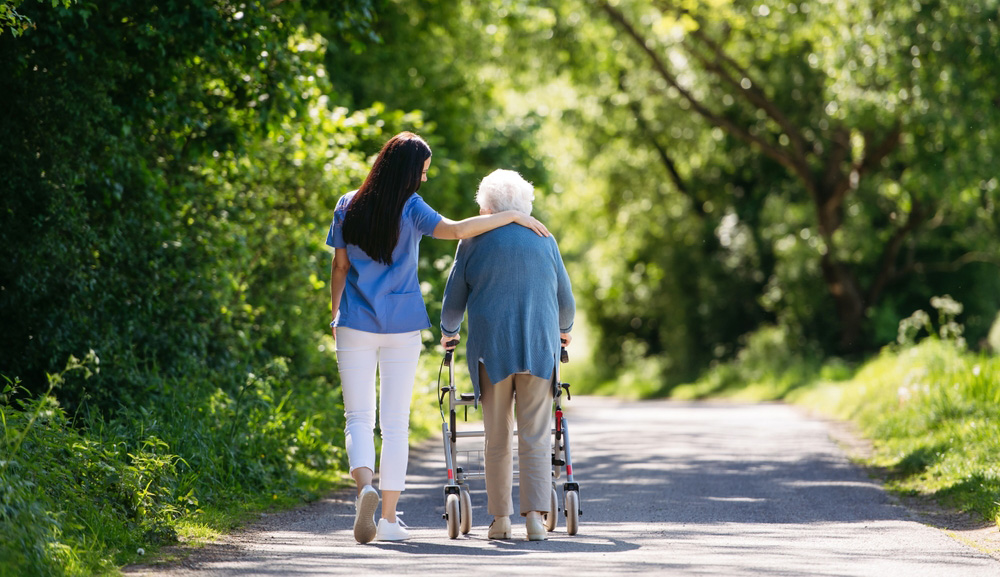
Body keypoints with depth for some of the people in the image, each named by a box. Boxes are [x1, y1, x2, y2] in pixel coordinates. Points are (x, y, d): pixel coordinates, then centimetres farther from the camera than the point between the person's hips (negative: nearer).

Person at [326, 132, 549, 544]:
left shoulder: (348, 207, 2)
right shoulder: (410, 208, -8)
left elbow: (339, 267, 7)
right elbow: (455, 230, -21)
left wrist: (336, 317, 18)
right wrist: (512, 216, -14)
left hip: (356, 325, 2)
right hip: (402, 326, -2)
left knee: (358, 417, 4)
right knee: (396, 423, 6)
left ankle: (365, 484, -25)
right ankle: (389, 518, 6)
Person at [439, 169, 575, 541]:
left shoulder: (474, 241, 3)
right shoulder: (544, 240, 9)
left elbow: (454, 298, 9)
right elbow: (565, 299, 16)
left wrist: (448, 332, 29)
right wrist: (563, 329, 37)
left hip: (491, 348, -1)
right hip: (540, 349, 1)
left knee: (497, 437, 8)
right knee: (535, 436, 1)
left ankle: (500, 517, 9)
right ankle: (535, 514, -10)